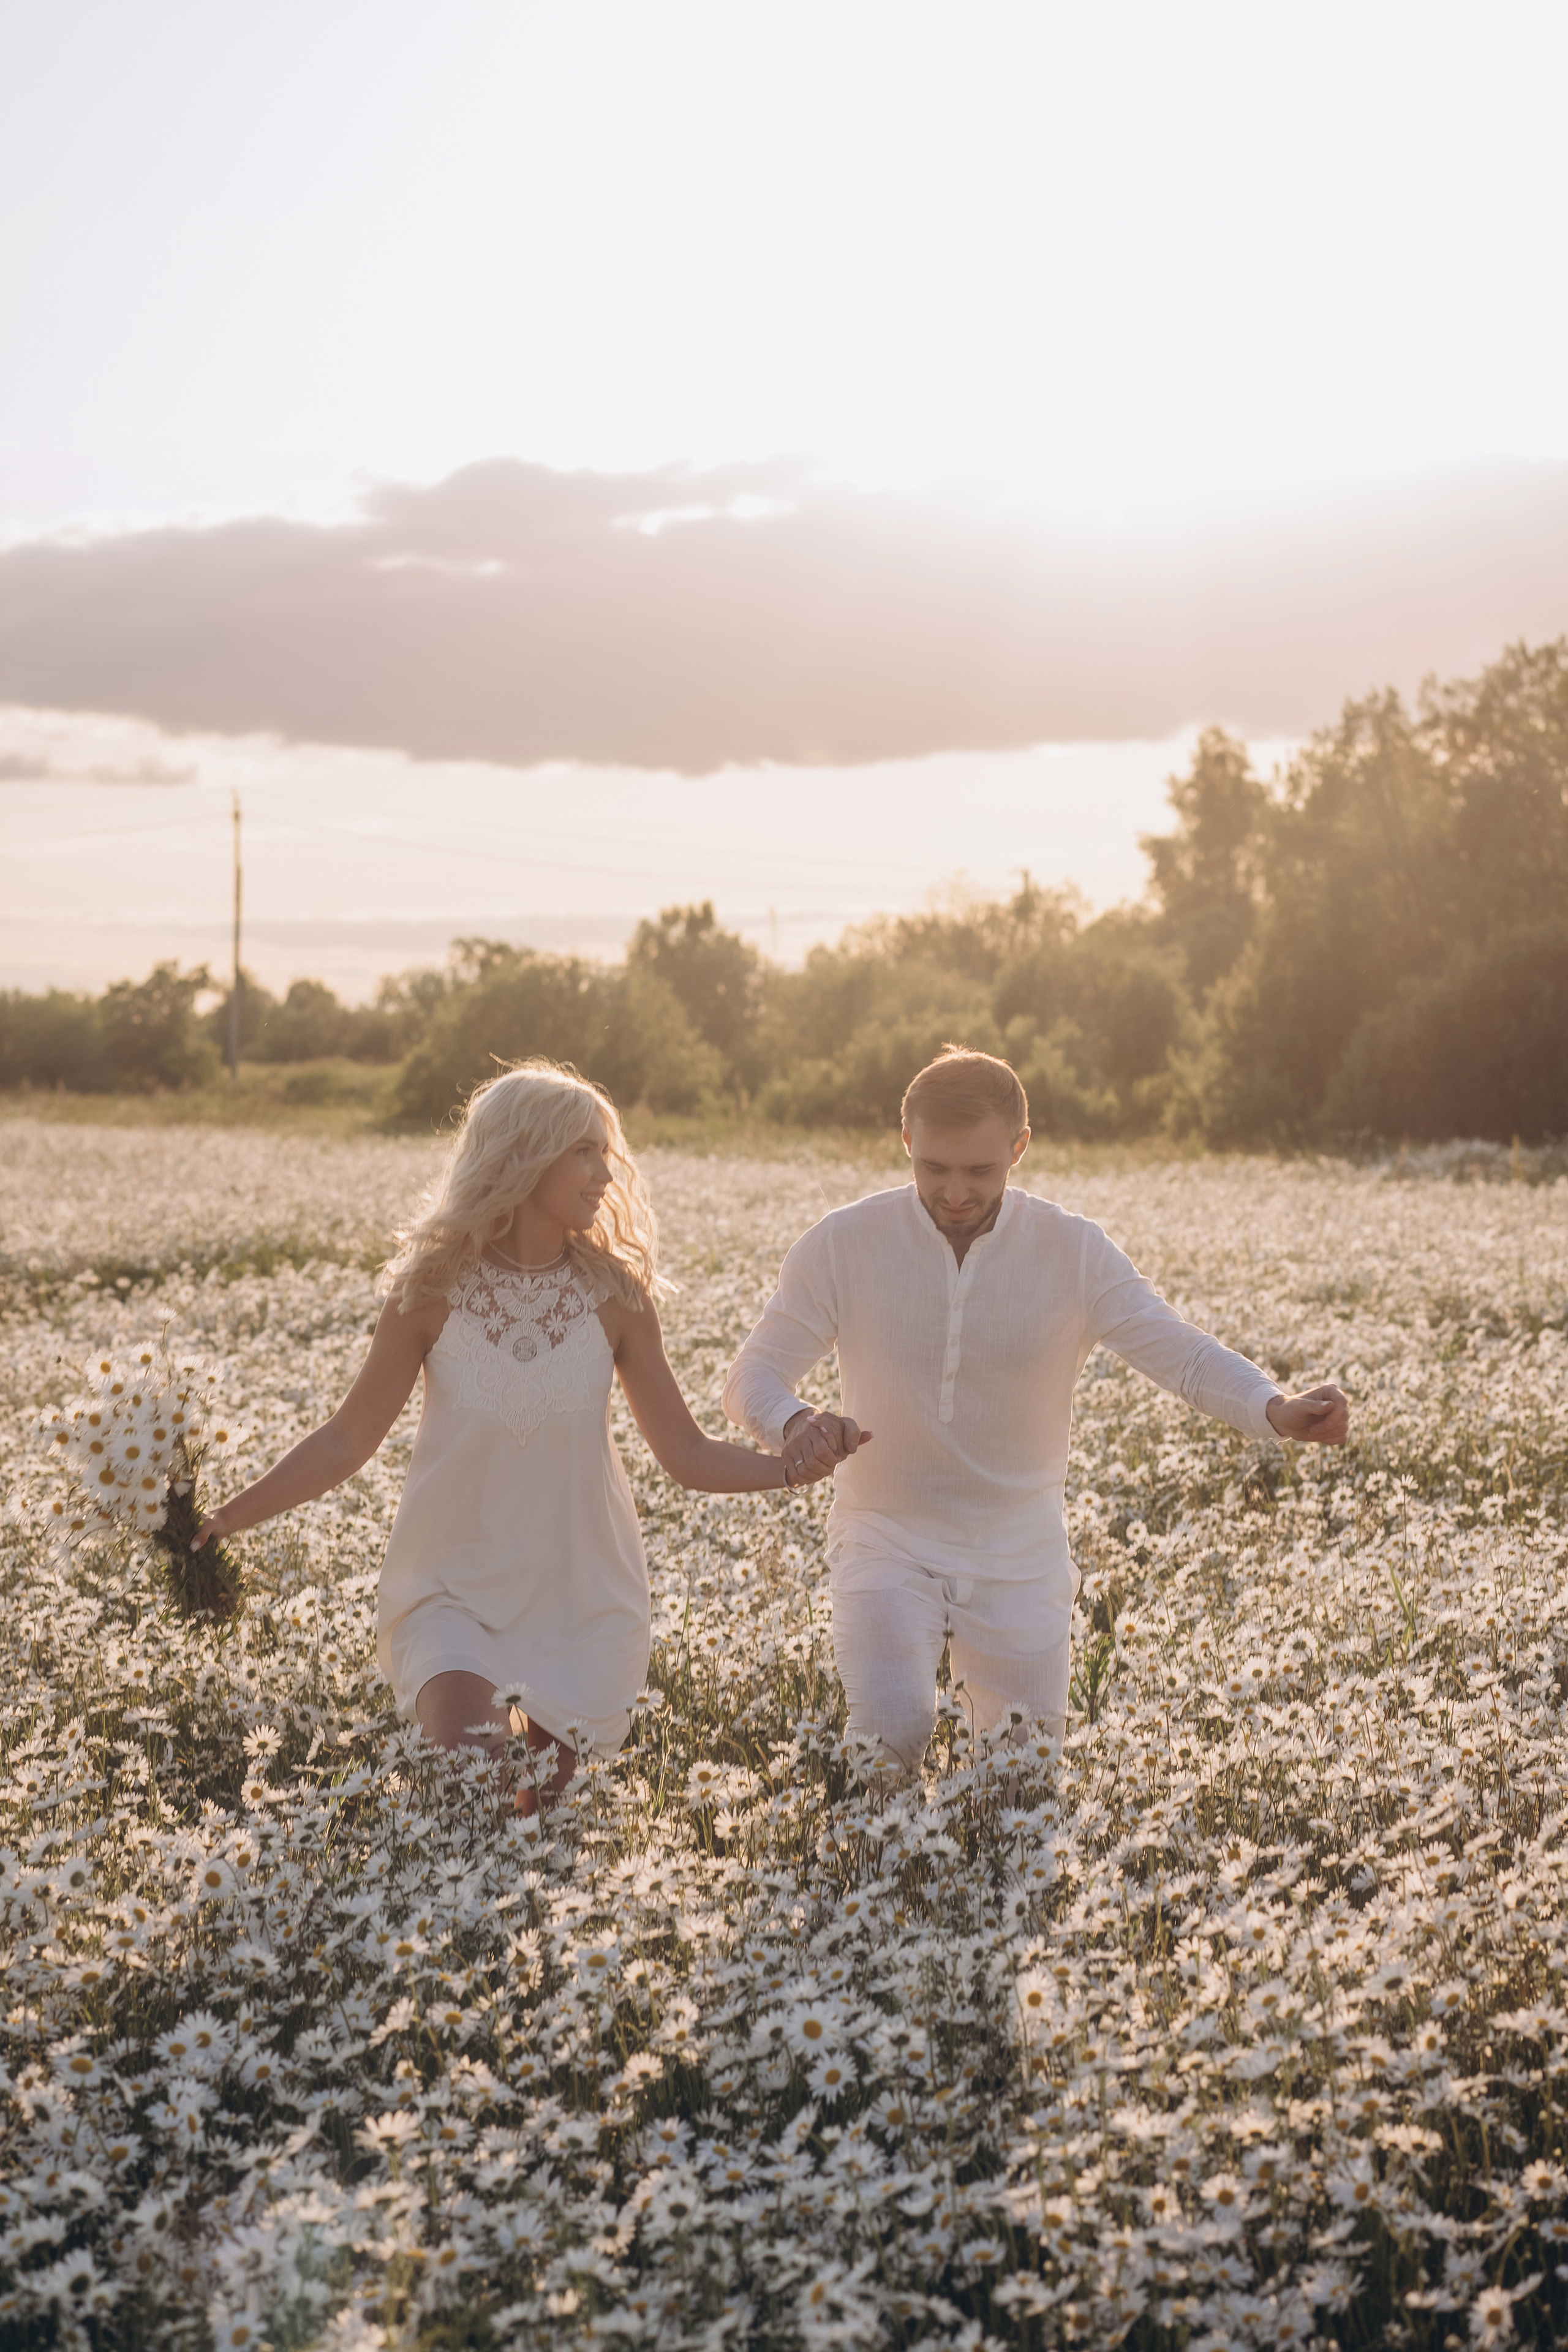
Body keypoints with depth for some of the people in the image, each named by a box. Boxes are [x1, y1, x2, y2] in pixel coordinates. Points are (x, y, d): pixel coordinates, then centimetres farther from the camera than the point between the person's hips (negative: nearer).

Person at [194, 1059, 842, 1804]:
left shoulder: (614, 1294, -5)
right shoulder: (433, 1288, -8)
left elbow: (687, 1453, -1)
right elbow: (347, 1439, -3)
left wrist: (789, 1468, -18)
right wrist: (231, 1516, -13)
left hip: (578, 1595, 2)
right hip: (453, 1594, -1)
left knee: (544, 1808, 5)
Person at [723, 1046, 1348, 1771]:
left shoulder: (1075, 1253, -8)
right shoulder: (842, 1246, -10)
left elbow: (1184, 1354, -15)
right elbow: (753, 1375, -9)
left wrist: (1276, 1410, -36)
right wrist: (792, 1425, -34)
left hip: (1019, 1561, 2)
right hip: (887, 1545, -1)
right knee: (890, 1736, -24)